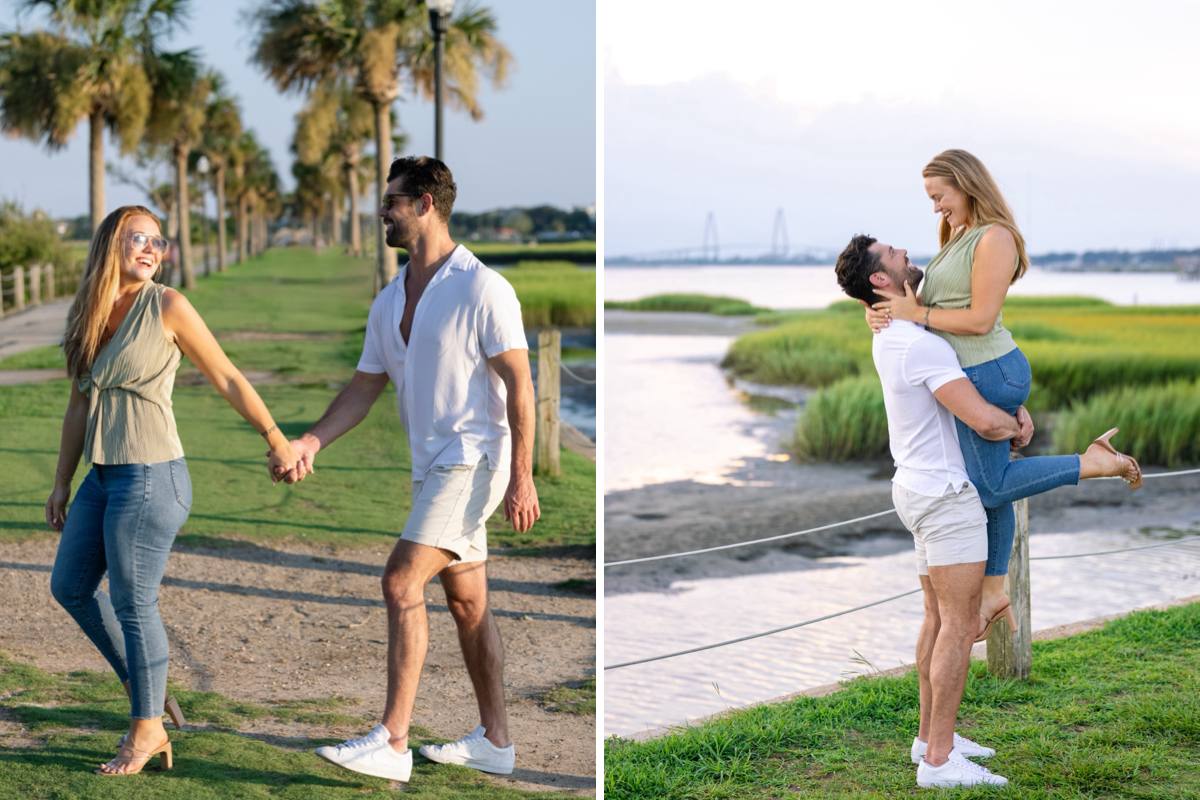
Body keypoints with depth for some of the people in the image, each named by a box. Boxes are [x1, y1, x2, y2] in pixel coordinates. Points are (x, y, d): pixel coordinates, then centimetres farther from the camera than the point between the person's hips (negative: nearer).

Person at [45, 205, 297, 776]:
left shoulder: (167, 307, -9)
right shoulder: (84, 316, 9)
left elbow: (227, 379, -3)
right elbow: (78, 407, 15)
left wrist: (277, 440, -2)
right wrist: (62, 484, 17)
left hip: (151, 477, -8)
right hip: (103, 477, 8)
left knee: (132, 602, -1)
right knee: (69, 585, 16)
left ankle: (147, 730, 13)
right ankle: (146, 688, 30)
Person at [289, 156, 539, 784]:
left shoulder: (481, 289, -12)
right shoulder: (389, 301, 12)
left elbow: (518, 383, -13)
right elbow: (364, 387, 13)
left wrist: (522, 476, -17)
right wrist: (310, 442, -1)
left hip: (473, 458, -9)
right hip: (432, 465, 9)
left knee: (402, 583, -17)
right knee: (467, 603, 12)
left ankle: (392, 743, -16)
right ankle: (494, 741, 21)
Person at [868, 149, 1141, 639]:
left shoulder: (994, 239, -15)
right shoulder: (959, 239, 14)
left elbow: (980, 320, -19)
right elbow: (923, 302, 11)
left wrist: (916, 315, -17)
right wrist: (884, 311, -8)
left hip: (989, 374, -9)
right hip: (977, 377, 9)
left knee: (989, 488, 0)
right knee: (990, 483, 15)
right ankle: (994, 591, 24)